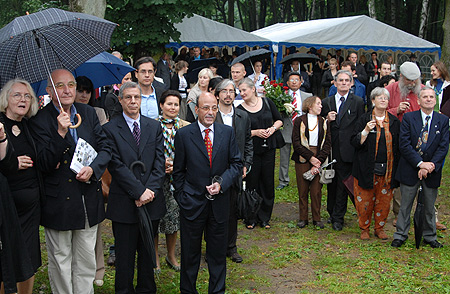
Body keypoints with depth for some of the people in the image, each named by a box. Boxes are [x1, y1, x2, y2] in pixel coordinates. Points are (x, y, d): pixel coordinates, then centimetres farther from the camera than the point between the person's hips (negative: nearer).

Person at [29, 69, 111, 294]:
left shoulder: (88, 113, 5)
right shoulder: (40, 120, -9)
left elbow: (105, 148, 6)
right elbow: (44, 165, -15)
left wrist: (93, 168, -13)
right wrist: (61, 133, -27)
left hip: (89, 200, 4)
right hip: (58, 203, -4)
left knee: (86, 261, 15)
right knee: (60, 261, 10)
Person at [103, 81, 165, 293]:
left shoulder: (154, 126, 8)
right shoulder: (110, 129, -4)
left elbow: (159, 162, 3)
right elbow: (116, 165, -11)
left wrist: (150, 190, -10)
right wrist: (139, 191, -16)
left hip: (151, 202, 4)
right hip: (124, 203, -3)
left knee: (148, 252, 14)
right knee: (124, 256, 6)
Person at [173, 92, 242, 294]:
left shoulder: (227, 132, 2)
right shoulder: (183, 135, -4)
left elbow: (236, 164, 5)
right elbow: (178, 171, 1)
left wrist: (221, 183, -10)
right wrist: (182, 197, -2)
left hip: (219, 201, 2)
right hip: (192, 202, -2)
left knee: (218, 252, 13)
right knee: (190, 252, 10)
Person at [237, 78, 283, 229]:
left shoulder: (267, 102, 5)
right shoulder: (240, 109, -3)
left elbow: (279, 120, 12)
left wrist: (273, 128, -7)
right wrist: (256, 132, -16)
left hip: (269, 148, 2)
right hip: (251, 150, -2)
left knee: (268, 182, 6)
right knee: (252, 182, 1)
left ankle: (264, 217, 19)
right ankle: (251, 218, 15)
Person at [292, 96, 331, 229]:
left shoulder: (324, 122, 11)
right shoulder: (299, 121, 2)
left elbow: (328, 143, 3)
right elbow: (296, 143, -4)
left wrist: (319, 161, -9)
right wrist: (310, 157, -11)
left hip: (319, 159, 2)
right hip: (302, 159, -2)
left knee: (316, 190, 0)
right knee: (302, 190, 2)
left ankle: (317, 218, 12)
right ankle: (303, 218, 13)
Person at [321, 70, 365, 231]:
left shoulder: (358, 102, 2)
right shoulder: (326, 102, 10)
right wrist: (327, 119, -8)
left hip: (347, 150, -3)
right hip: (331, 149, 3)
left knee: (342, 184, 0)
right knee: (331, 183, 11)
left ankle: (338, 217, 7)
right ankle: (332, 212, 25)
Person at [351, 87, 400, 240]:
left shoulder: (394, 121, 8)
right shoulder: (364, 119, 0)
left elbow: (399, 145, 11)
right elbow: (355, 142, -4)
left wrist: (397, 169, 2)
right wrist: (366, 131, -19)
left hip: (388, 169, 2)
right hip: (367, 169, -2)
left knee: (384, 200, 6)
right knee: (365, 201, 1)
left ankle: (379, 228, 22)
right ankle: (364, 229, 17)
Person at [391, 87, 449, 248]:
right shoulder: (409, 118, -2)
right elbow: (404, 144, -10)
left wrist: (431, 165, -15)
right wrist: (420, 163, -17)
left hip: (432, 170, 2)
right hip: (410, 169, -2)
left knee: (429, 206, 12)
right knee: (405, 204, 6)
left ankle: (430, 237, 26)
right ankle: (400, 235, 18)